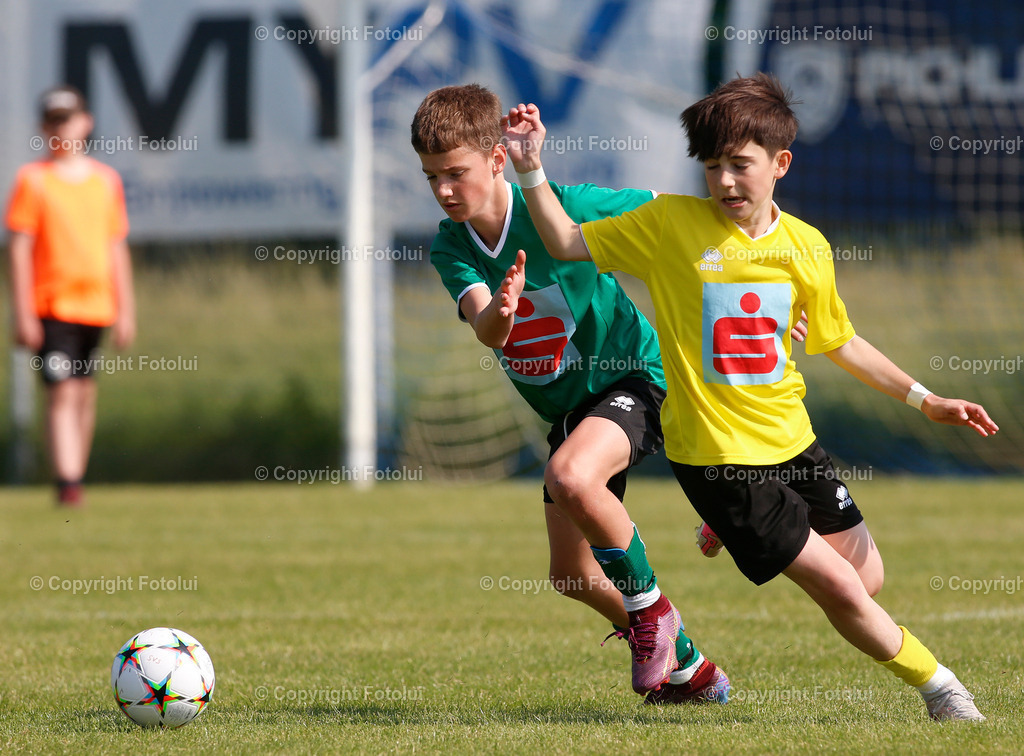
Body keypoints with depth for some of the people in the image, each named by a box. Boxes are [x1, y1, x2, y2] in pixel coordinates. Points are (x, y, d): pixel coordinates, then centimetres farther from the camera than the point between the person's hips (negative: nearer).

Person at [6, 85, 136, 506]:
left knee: (85, 393, 9)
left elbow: (116, 248, 14)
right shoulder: (33, 180, -1)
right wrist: (23, 314, -10)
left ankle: (76, 478, 18)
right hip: (52, 308, -4)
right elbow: (19, 249, -4)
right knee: (62, 393, -13)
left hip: (96, 304, 4)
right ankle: (67, 485, -18)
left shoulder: (106, 180, 10)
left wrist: (125, 311, 10)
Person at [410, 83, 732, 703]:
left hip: (633, 377, -7)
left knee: (570, 478, -36)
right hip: (568, 408, 7)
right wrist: (499, 311, -53)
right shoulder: (451, 249, -9)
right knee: (574, 575, 11)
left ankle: (650, 605, -11)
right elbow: (487, 332, -27)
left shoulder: (564, 207, -22)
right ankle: (687, 669, 33)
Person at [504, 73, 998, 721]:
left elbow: (838, 341, 14)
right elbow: (568, 242, -1)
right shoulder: (671, 223, -9)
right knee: (841, 588, -9)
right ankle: (938, 685, 14)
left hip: (793, 443, 5)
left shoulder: (807, 248, 0)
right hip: (718, 457, -5)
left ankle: (737, 532, 29)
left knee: (868, 581, 11)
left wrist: (923, 399, 12)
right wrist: (532, 170, -13)